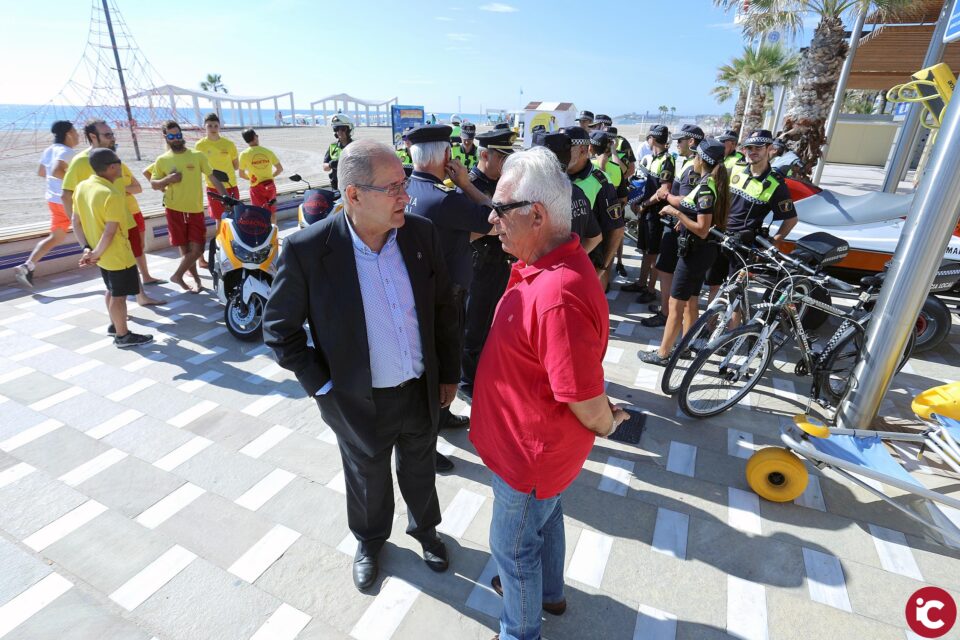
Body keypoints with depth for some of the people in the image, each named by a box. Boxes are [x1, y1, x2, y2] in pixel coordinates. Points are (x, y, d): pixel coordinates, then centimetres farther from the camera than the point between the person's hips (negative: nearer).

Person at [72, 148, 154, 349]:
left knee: (111, 290, 24)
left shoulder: (81, 187, 2)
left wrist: (87, 248, 2)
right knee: (119, 294, 3)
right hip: (117, 255, -8)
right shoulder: (112, 194, -24)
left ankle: (115, 324, 39)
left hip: (102, 255, 8)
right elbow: (110, 231, -26)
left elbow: (76, 222, 5)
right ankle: (123, 336, 14)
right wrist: (96, 253, -15)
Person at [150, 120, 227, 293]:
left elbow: (213, 178, 1)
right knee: (185, 249, 5)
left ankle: (177, 275, 16)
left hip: (196, 210, 0)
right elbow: (153, 184, 10)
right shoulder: (162, 160, 4)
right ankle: (196, 279, 22)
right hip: (175, 210, 0)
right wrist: (167, 180, -11)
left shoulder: (197, 156, 2)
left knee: (197, 249, -4)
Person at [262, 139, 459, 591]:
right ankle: (369, 541, 56)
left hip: (423, 392, 3)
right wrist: (323, 387, -11)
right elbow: (279, 328, -10)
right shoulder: (307, 249, -22)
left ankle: (424, 527, 57)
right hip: (360, 401, -2)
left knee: (420, 471, 26)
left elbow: (443, 309, -1)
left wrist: (449, 373, 4)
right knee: (369, 481, 24)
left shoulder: (421, 234, -12)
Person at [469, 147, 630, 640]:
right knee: (545, 517, 31)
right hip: (541, 443, 9)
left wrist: (608, 424, -9)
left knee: (513, 545, 17)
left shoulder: (557, 296, -38)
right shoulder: (544, 264, -4)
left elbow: (589, 408, -29)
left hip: (530, 453, -9)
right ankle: (548, 592, 60)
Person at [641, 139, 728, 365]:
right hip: (700, 250, 10)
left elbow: (702, 230, -24)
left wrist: (677, 213, -23)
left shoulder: (706, 187, -21)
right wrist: (685, 218, 12)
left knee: (675, 305, -3)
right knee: (690, 302, 18)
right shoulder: (713, 183, 8)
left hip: (696, 251, -10)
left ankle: (662, 354, 6)